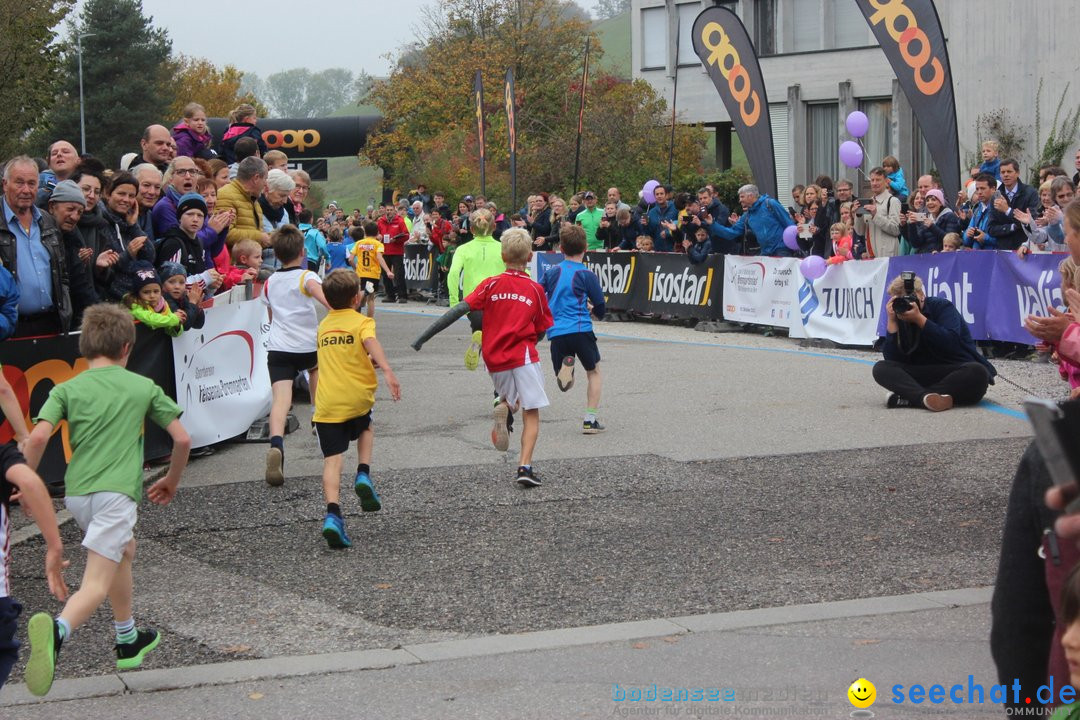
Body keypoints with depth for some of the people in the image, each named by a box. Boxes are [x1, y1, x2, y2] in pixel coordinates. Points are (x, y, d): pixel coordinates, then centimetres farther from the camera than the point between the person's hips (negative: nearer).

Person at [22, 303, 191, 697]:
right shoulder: (144, 387, 8)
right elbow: (182, 439, 8)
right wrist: (171, 482, 24)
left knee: (125, 549, 31)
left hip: (76, 492, 4)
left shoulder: (67, 389, 8)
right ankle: (57, 629, -43)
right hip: (116, 492, -4)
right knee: (96, 585, -11)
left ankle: (127, 641, 42)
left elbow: (38, 436, -7)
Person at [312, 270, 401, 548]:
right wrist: (387, 371, -33)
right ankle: (363, 474, 10)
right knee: (366, 428, 32)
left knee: (332, 459, -3)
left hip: (327, 403, 2)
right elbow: (371, 343, -22)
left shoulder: (323, 325, 16)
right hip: (357, 397, -2)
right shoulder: (361, 321, 0)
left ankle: (332, 514, -20)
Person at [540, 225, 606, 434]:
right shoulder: (587, 275, -1)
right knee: (594, 371, 19)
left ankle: (566, 364, -25)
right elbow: (600, 309, 3)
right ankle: (590, 420, 9)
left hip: (556, 332, 2)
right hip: (581, 329, -2)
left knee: (562, 383, 11)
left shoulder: (551, 272, 8)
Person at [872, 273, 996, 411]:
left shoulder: (942, 307, -1)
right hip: (923, 376, 3)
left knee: (977, 372, -36)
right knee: (881, 368, -19)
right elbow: (893, 360, -6)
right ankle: (925, 397, -46)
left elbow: (950, 342, -21)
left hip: (959, 373, -3)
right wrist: (892, 321, -12)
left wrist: (918, 318, -21)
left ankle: (909, 397, -39)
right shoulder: (900, 320, 8)